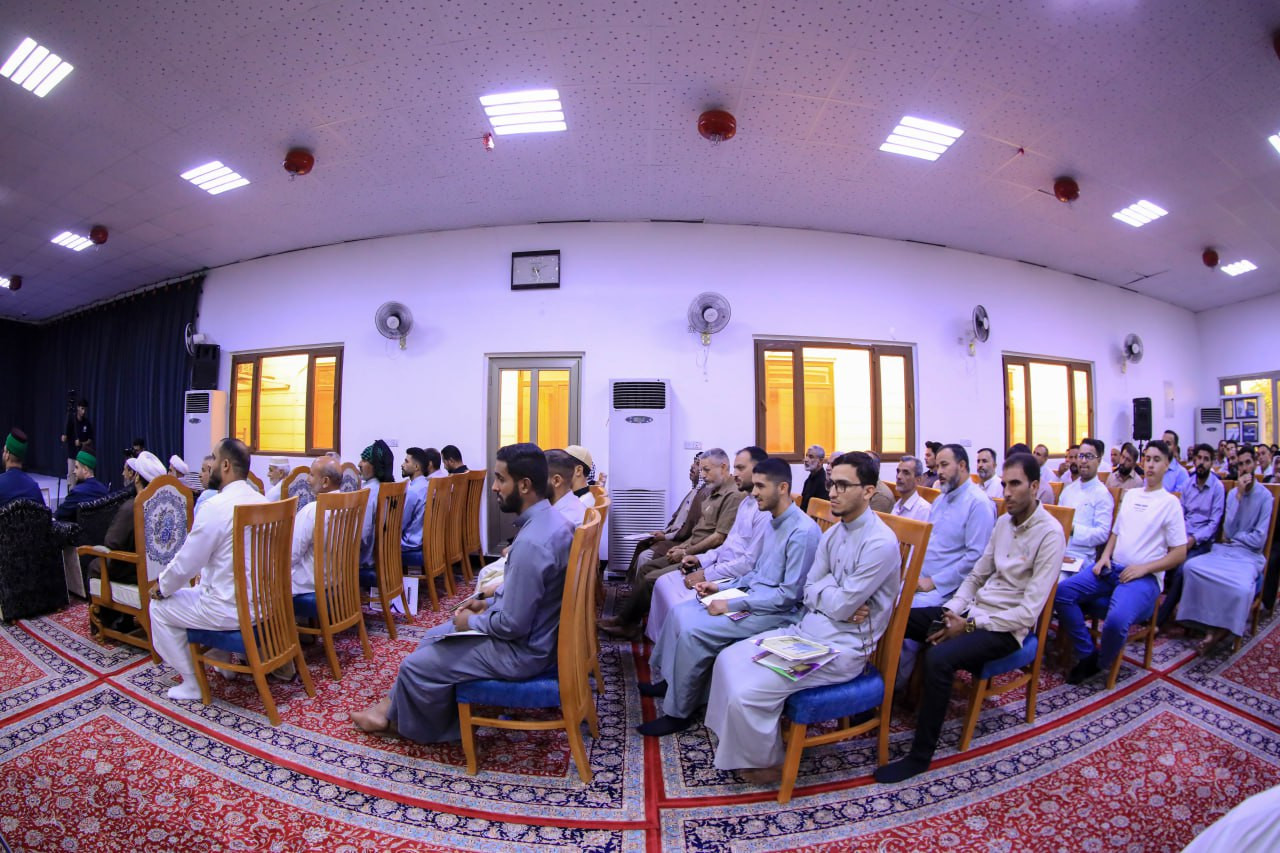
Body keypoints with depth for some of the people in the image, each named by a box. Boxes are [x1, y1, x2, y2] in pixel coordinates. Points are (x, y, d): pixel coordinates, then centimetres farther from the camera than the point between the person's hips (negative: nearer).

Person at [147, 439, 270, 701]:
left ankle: (191, 683, 22)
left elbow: (185, 564, -13)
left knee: (160, 608, 15)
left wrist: (161, 587, 7)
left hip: (231, 611, -7)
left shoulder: (216, 506, -21)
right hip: (263, 602, 8)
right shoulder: (262, 501, 2)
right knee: (197, 589, 33)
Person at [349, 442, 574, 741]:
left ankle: (400, 719, 33)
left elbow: (513, 625, -27)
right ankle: (394, 705, 34)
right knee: (434, 637, 20)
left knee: (416, 665, 4)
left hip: (521, 650, -9)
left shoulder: (531, 543, -33)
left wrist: (472, 622, -10)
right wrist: (489, 602, 7)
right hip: (536, 633, 9)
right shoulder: (551, 520, -2)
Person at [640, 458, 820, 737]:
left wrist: (731, 604, -22)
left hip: (776, 611, -9)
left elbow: (789, 595, -23)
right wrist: (721, 587, 4)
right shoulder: (772, 521, 9)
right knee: (681, 613, 1)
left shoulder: (803, 531, -21)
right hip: (752, 597, 9)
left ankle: (679, 713, -1)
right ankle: (668, 680, 18)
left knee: (693, 631, -20)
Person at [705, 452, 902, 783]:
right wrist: (835, 596, -13)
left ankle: (763, 762, 12)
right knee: (729, 660, 1)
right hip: (807, 628, 8)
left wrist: (822, 587, -1)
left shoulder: (880, 543, -20)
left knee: (747, 692, -18)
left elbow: (841, 605, -20)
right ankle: (733, 739, 21)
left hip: (842, 647, -8)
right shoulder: (833, 532, 7)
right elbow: (809, 592, 6)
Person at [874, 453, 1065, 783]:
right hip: (973, 610, 8)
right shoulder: (1003, 522, 9)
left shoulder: (1050, 534, -14)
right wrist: (952, 610, -2)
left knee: (938, 658, -31)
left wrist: (969, 626, -18)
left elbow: (1029, 612, -19)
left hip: (1006, 628, -8)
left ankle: (921, 756, -14)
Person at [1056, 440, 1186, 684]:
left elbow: (1180, 553, -2)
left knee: (1116, 620, -32)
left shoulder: (1170, 503, 1)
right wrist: (1105, 556, 4)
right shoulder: (1130, 494, 17)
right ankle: (1087, 655, -4)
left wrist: (1144, 568, -13)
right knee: (1061, 592, -17)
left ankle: (1100, 664, -2)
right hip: (1111, 568, 6)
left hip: (1144, 577, -6)